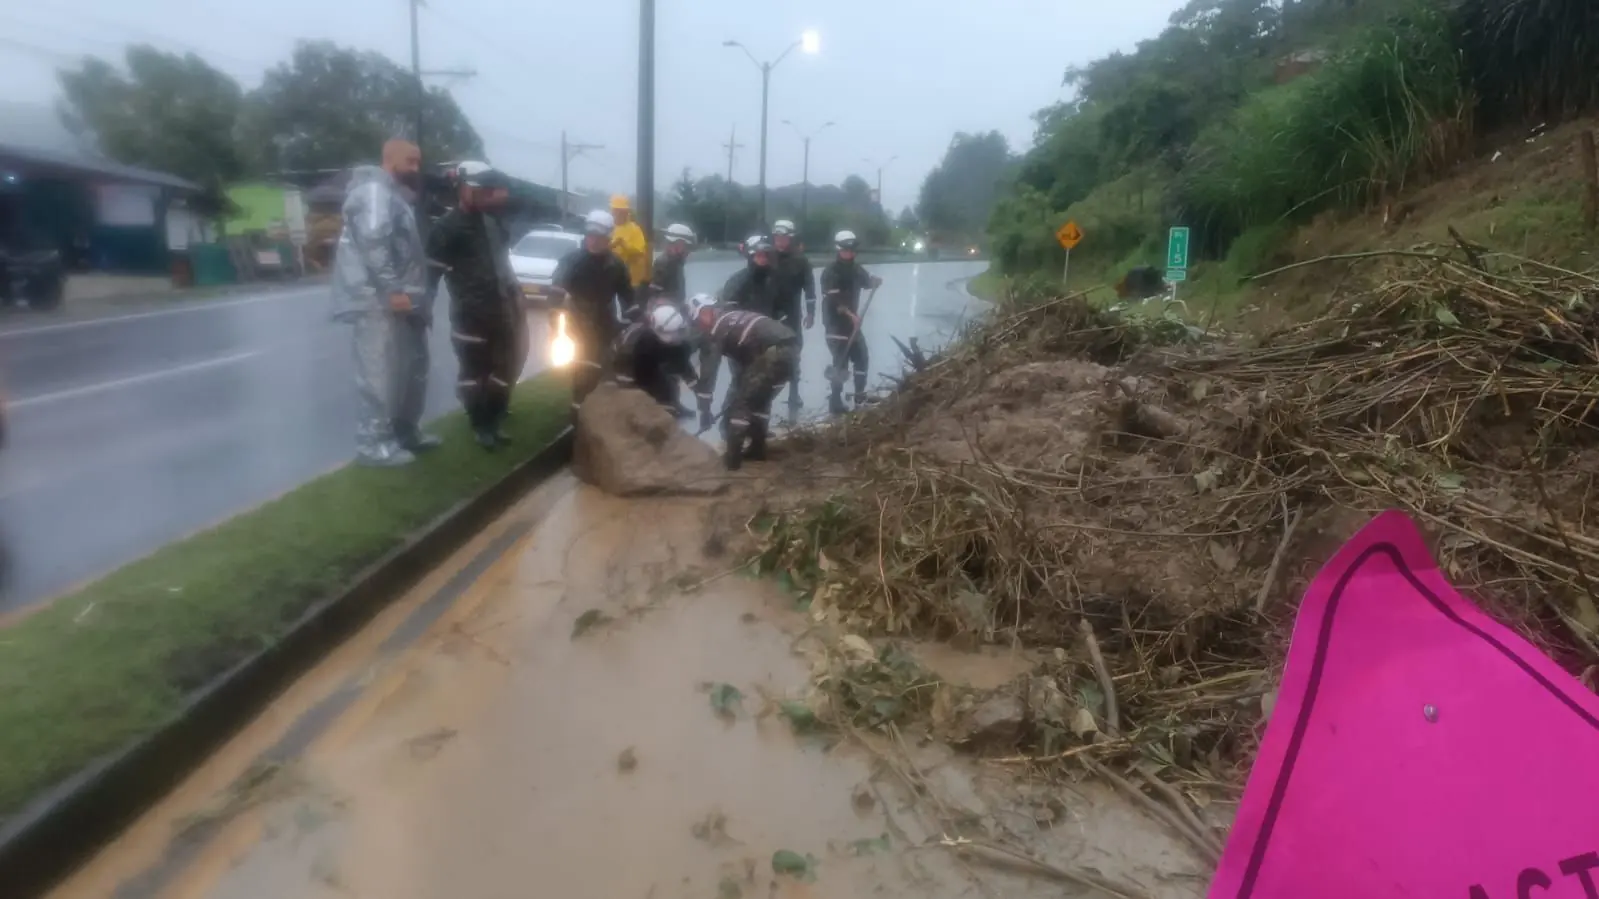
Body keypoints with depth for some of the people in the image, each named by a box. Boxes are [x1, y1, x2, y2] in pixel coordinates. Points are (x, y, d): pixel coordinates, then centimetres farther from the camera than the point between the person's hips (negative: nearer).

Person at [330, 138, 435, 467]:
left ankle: (406, 433, 28)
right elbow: (373, 241, -22)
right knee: (381, 375, -7)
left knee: (412, 368, 17)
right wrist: (392, 289, -24)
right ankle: (373, 444, 0)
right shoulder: (374, 190, -9)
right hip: (378, 302, -10)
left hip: (400, 300, 10)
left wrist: (418, 296, 17)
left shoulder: (395, 196, 24)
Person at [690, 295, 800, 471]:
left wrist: (704, 412, 12)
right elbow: (744, 364, 41)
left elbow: (708, 372, 6)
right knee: (761, 399, 25)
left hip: (774, 352, -8)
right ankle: (758, 449, 30)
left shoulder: (715, 331, 8)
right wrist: (731, 399, 48)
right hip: (792, 347, 8)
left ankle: (732, 457, 4)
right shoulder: (733, 319, 32)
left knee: (741, 403, 4)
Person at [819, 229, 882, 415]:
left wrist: (875, 281, -17)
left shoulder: (856, 269, 8)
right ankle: (835, 403, -1)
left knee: (862, 359, 12)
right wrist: (851, 315, -37)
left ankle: (860, 398, 25)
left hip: (852, 322, 8)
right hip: (835, 325, -8)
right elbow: (834, 300, -25)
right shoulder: (830, 273, -16)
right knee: (841, 363, -10)